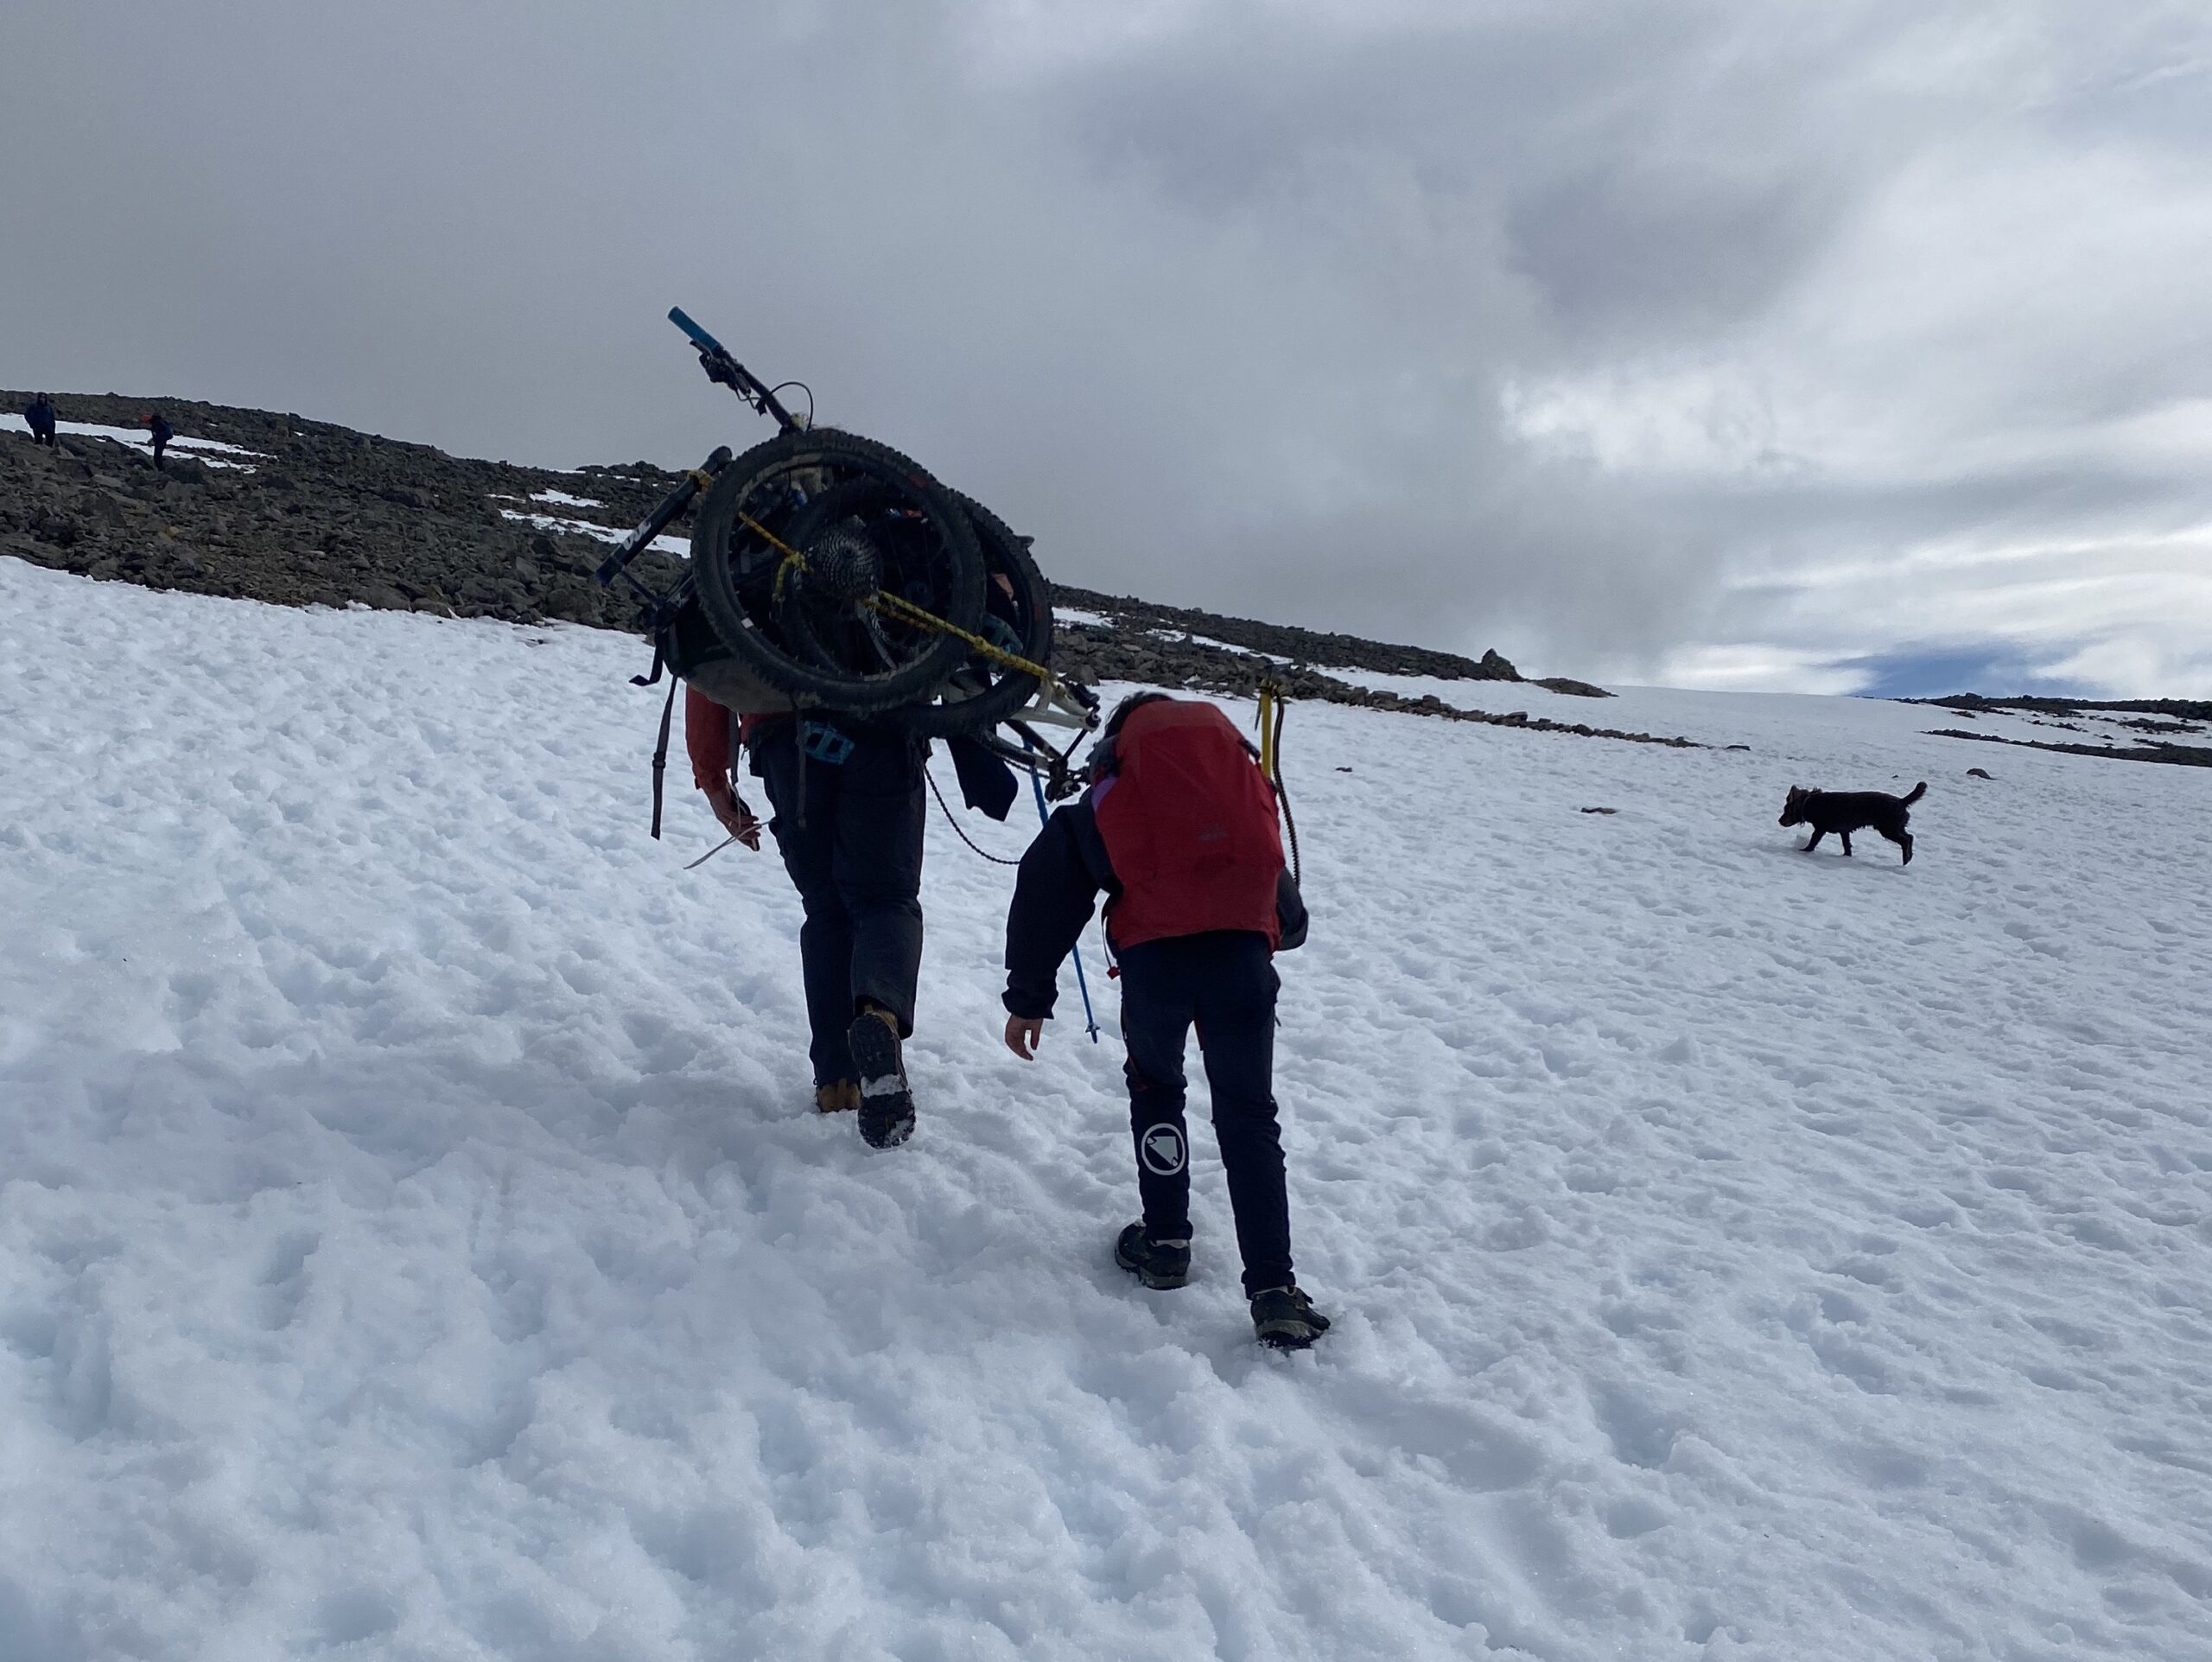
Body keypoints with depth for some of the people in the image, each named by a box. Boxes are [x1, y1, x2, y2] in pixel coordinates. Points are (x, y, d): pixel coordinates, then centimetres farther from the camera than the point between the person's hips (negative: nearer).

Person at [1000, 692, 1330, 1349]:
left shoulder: (1106, 790, 24)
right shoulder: (1239, 763, 29)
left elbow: (1047, 894, 18)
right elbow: (1284, 900, 32)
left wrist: (1028, 998, 22)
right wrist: (1286, 926, 54)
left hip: (1154, 954, -1)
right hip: (1242, 951, 1)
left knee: (1154, 1087, 27)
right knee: (1249, 1117, 10)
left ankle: (1166, 1240, 27)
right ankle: (1274, 1291, 2)